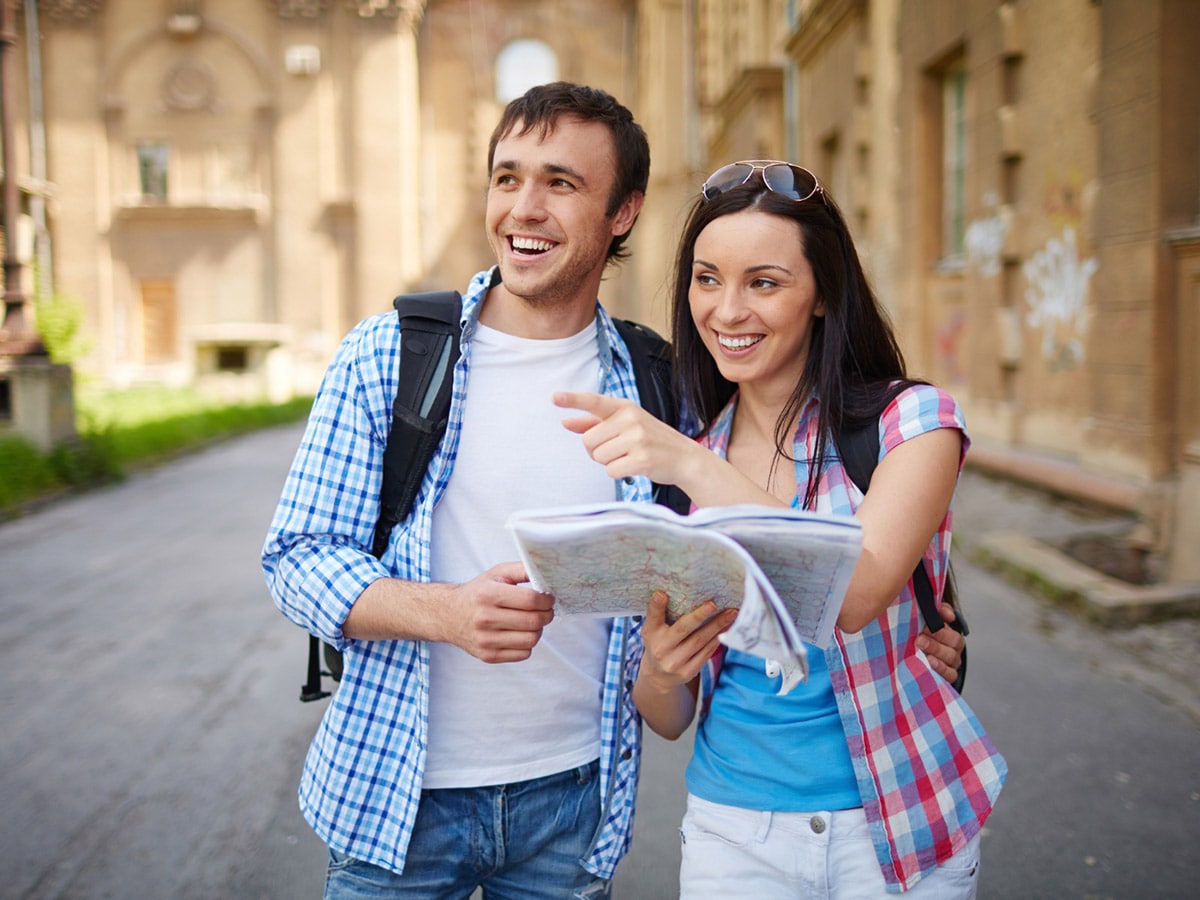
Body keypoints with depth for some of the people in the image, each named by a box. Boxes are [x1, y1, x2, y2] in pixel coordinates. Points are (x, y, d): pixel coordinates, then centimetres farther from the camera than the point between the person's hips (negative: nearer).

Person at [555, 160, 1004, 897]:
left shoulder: (912, 420, -9)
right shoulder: (672, 459, 0)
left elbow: (857, 595, -27)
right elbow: (668, 720, 2)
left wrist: (696, 468, -33)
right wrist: (658, 673, -20)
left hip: (899, 831, -2)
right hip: (733, 833, 3)